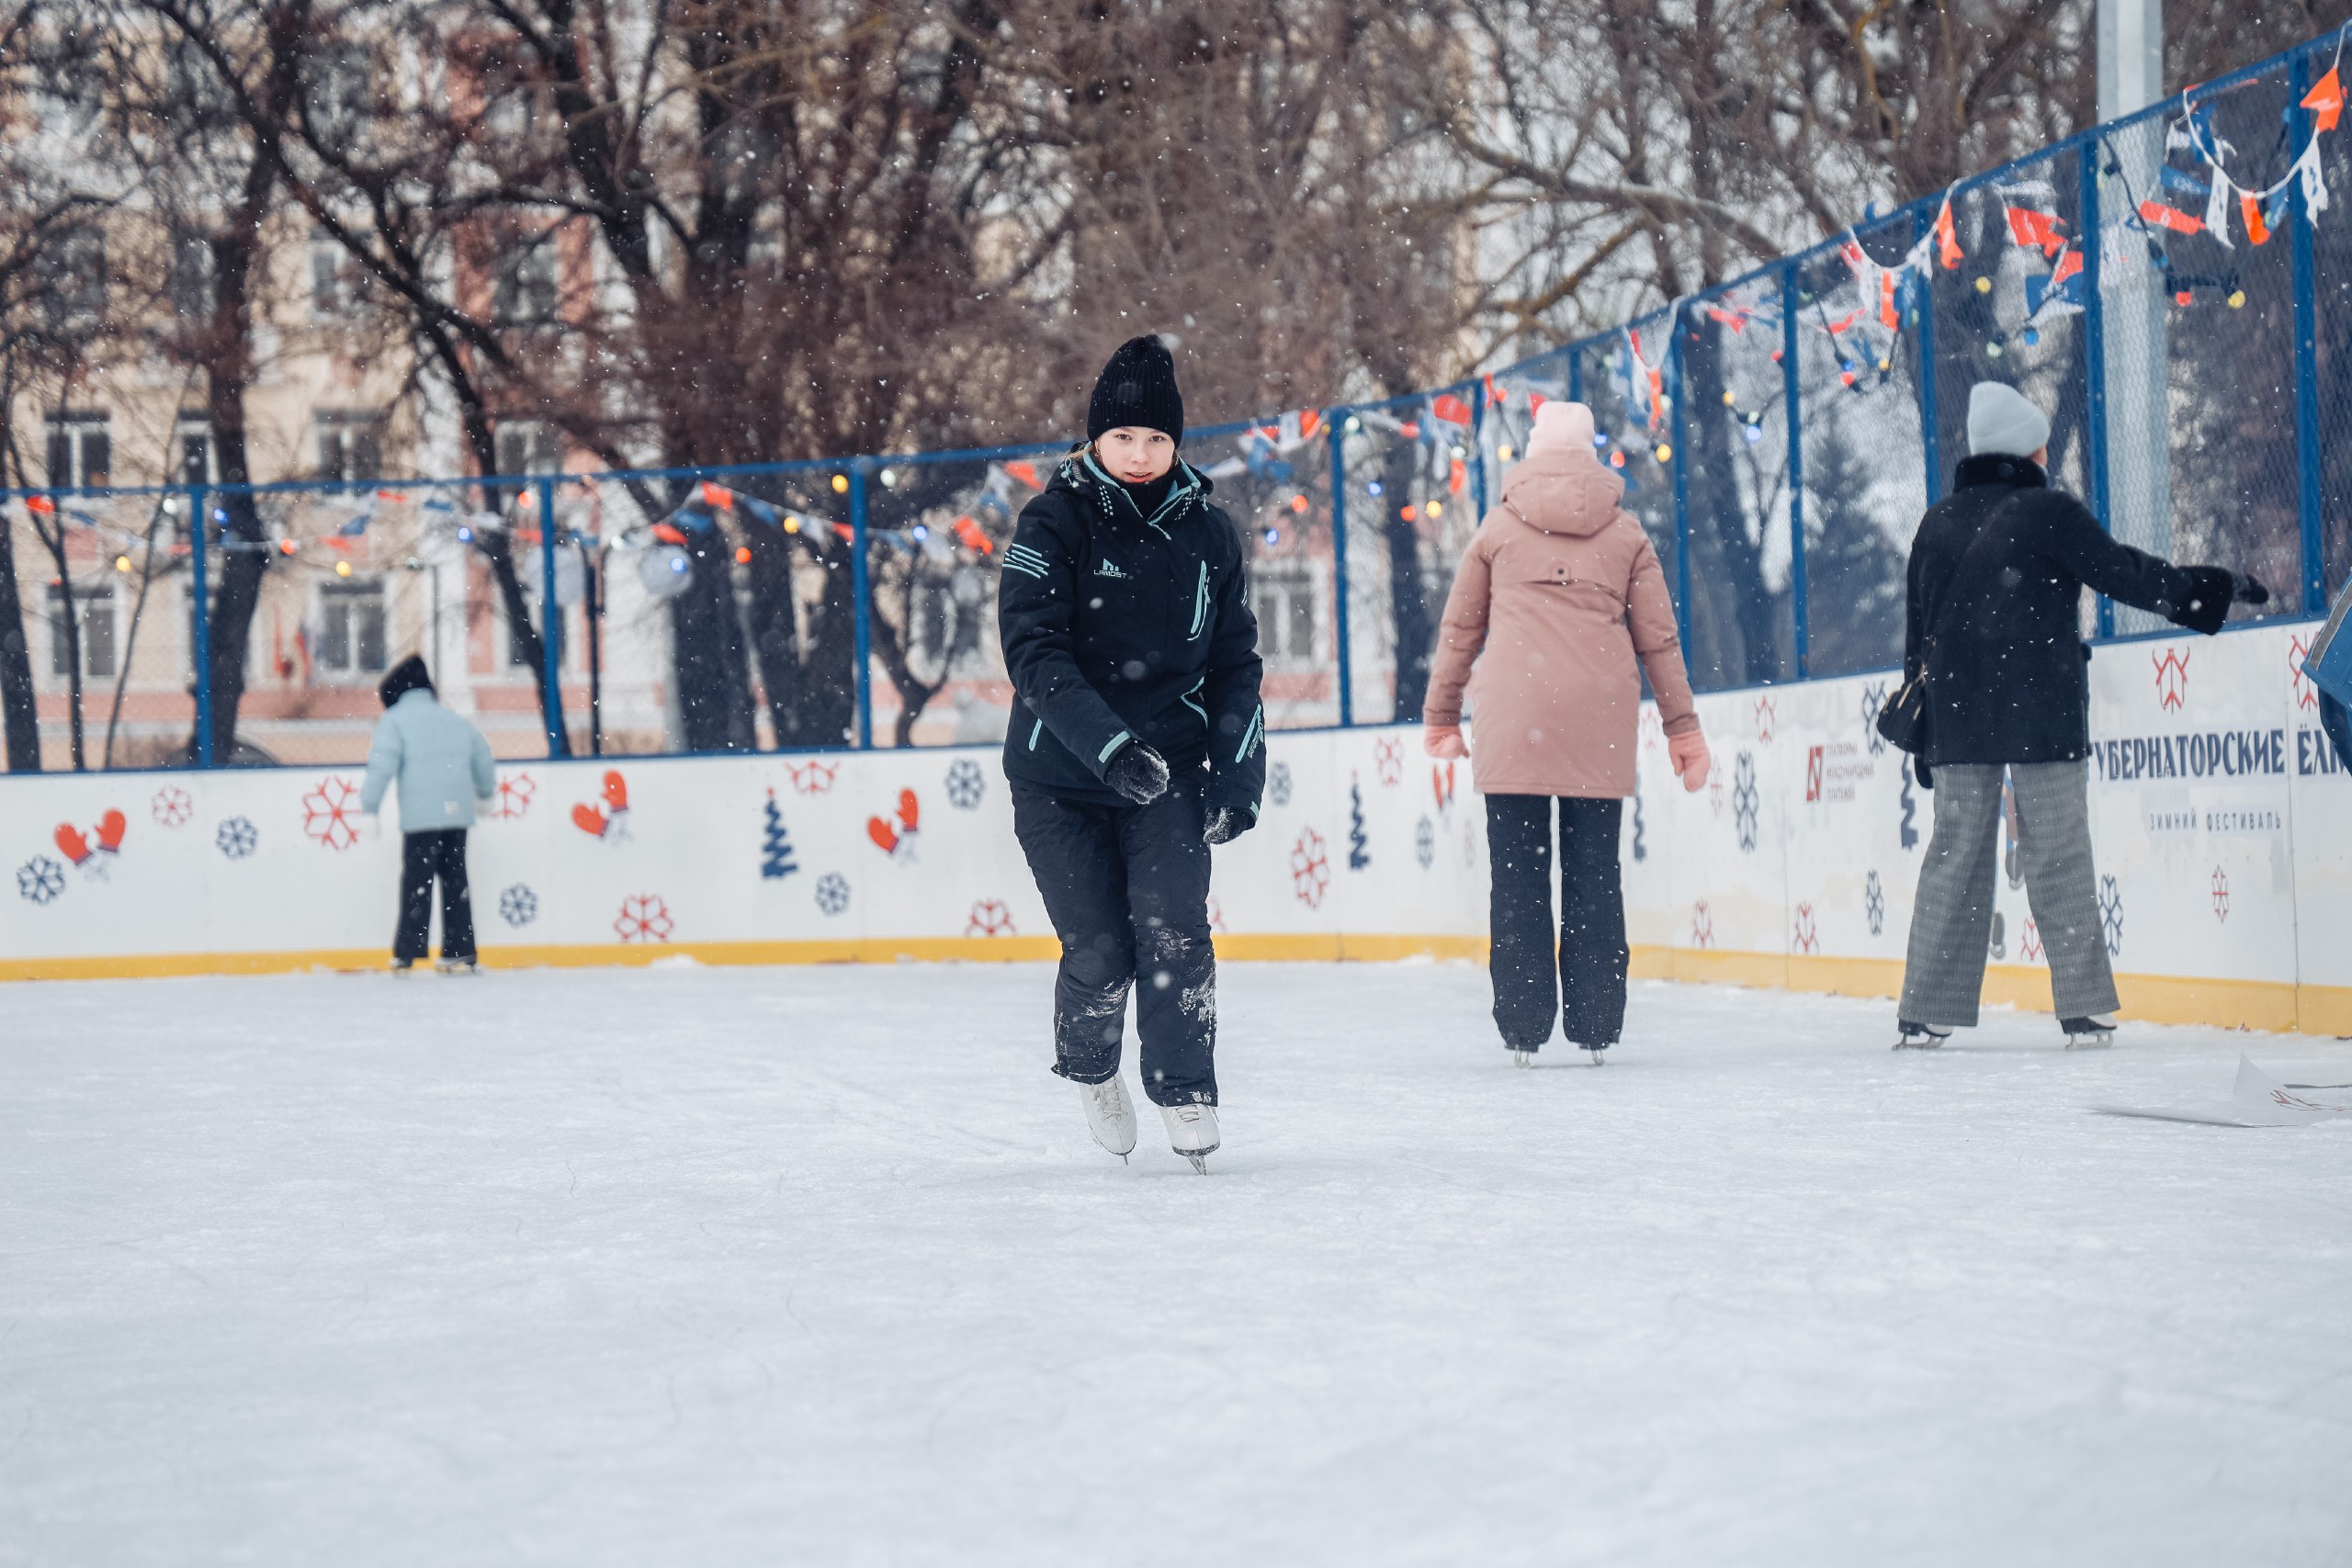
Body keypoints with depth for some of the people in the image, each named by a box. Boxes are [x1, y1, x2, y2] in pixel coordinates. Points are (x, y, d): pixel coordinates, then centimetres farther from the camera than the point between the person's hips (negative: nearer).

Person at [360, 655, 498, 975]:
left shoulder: (394, 719, 4)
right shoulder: (454, 720, 21)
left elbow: (382, 764, -9)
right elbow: (482, 758, 29)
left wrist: (370, 808, -8)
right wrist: (485, 790, 48)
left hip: (421, 815, -5)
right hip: (459, 813, 5)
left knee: (417, 883, -4)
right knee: (455, 880, 11)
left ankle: (406, 955, -8)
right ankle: (460, 955, 9)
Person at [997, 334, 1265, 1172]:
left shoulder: (1207, 532, 3)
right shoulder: (1054, 523, -9)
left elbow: (1236, 661, 10)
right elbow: (1032, 651, -19)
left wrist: (1239, 772, 1)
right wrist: (1105, 742, -31)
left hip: (1169, 769, 2)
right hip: (1059, 779, -2)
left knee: (1174, 931, -12)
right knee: (1099, 952, -4)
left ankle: (1186, 1096, 6)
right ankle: (1089, 1068, 26)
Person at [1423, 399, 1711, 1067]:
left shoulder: (1500, 527, 10)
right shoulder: (1625, 534, 11)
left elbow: (1460, 629, 13)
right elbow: (1658, 637, 11)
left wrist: (1441, 714, 23)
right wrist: (1682, 726, 16)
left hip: (1513, 720, -1)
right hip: (1600, 725, 1)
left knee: (1517, 875, 2)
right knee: (1594, 875, 6)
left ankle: (1523, 1028, 0)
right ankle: (1597, 1026, 6)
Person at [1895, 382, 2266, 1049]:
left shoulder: (1937, 522, 10)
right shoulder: (2049, 512, -6)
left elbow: (1917, 631, 14)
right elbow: (2125, 573, -7)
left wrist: (1922, 727, 19)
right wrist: (2215, 587, 4)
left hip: (1957, 716, 4)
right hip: (2041, 714, -4)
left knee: (1954, 855, 7)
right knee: (2057, 859, 0)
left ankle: (1925, 1013, 5)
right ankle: (2084, 1009, 1)